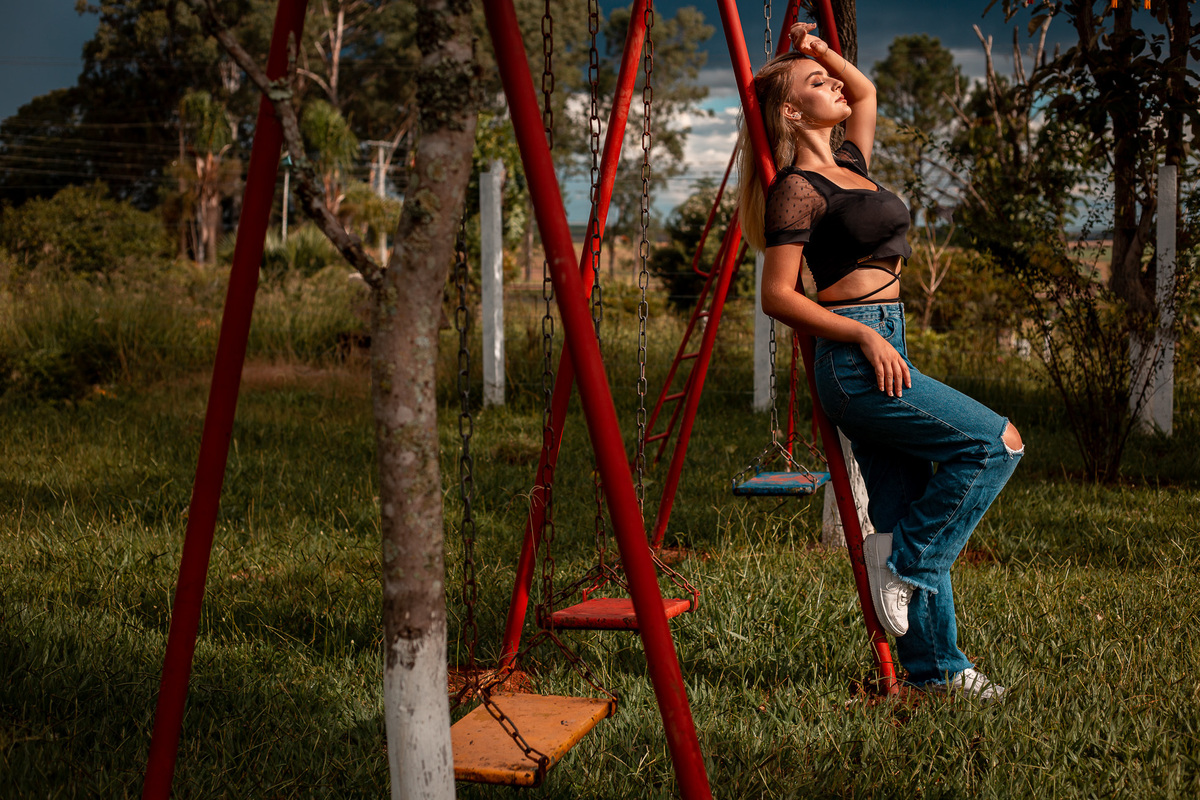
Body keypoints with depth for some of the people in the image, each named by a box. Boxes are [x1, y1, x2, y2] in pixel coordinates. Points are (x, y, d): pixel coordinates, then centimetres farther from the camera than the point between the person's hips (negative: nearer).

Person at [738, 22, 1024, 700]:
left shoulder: (850, 164, 16)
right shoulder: (798, 189, -8)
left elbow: (866, 91, 34)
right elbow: (779, 296, -13)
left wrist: (820, 49, 22)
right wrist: (865, 335, -18)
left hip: (885, 352, 8)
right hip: (853, 359, -8)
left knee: (913, 514, 8)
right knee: (998, 442, -13)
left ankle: (935, 665, 15)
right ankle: (901, 560, -3)